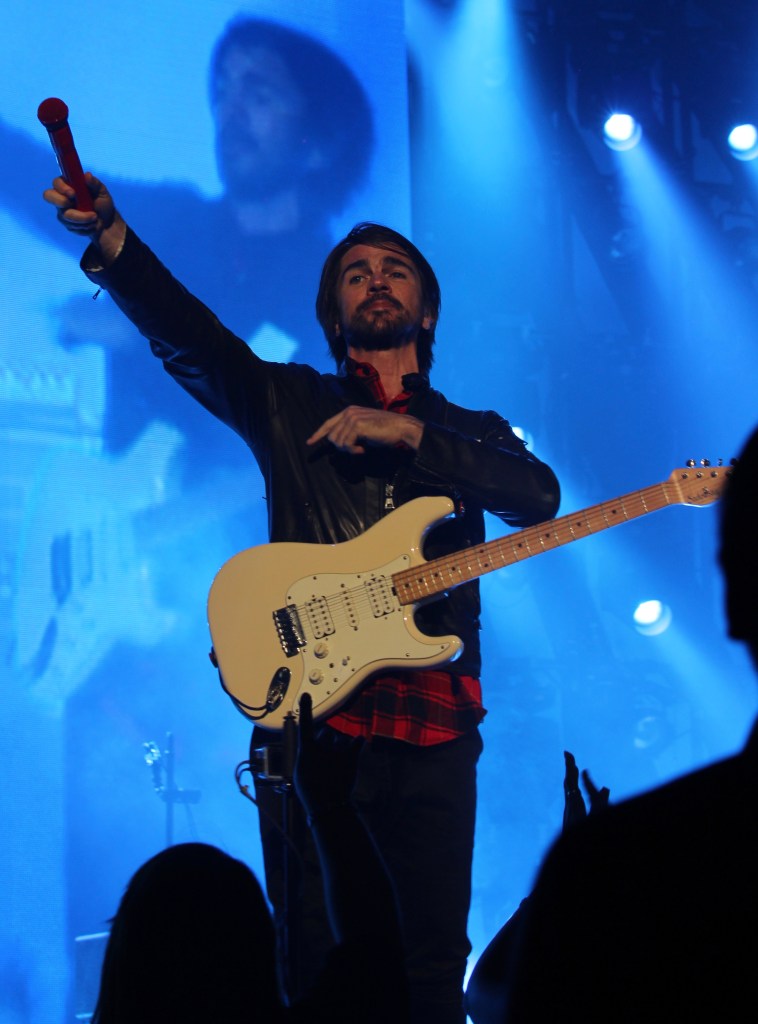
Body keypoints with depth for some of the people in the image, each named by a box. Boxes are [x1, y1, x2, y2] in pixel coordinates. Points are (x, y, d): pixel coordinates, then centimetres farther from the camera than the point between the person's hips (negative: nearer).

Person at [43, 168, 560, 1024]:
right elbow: (183, 331, -5)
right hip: (312, 714, -1)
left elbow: (538, 496, -3)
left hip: (433, 726, 2)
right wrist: (110, 239, -22)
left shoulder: (470, 433, 19)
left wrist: (409, 434, -11)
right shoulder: (289, 402, 14)